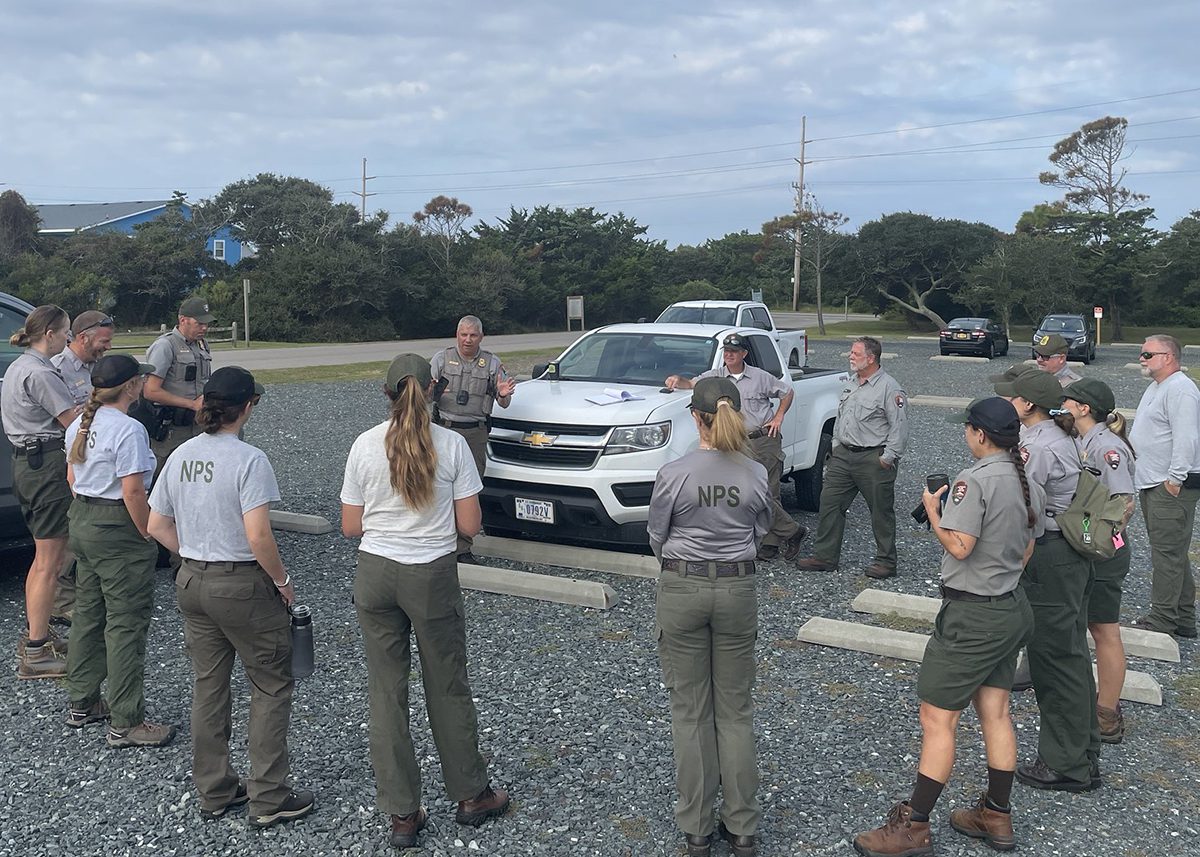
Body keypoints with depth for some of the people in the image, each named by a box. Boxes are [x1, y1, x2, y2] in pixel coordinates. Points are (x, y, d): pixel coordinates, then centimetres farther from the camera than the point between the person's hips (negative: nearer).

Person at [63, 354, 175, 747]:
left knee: (88, 614, 19)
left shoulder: (80, 425, 8)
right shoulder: (128, 430, -21)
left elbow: (72, 478, 16)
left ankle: (82, 704, 32)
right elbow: (133, 493, -23)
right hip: (118, 529, -10)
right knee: (126, 624, -2)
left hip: (81, 522, 10)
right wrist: (148, 535, -13)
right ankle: (126, 723, 5)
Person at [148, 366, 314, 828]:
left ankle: (214, 791, 31)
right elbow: (258, 537, -24)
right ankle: (269, 799, 15)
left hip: (191, 582, 7)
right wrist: (283, 581, -11)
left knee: (208, 687, 18)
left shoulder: (180, 457, 3)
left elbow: (157, 525, 9)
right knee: (272, 687, 8)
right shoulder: (248, 460, -19)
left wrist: (195, 556, 15)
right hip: (242, 586, -7)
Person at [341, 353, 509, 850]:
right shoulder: (452, 445, -9)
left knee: (386, 692, 11)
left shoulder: (365, 446, -5)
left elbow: (350, 527, 0)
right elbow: (469, 525, -6)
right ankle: (471, 796, 30)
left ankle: (402, 814, 20)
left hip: (376, 575, 1)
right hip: (433, 576, -1)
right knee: (448, 688, 14)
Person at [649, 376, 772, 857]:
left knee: (690, 711, 10)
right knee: (736, 710, 13)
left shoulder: (673, 475, -14)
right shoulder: (756, 476, -7)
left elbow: (657, 538, 0)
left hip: (682, 590, -2)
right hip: (738, 589, 2)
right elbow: (762, 531, 7)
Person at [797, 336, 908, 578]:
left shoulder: (889, 388, -11)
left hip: (873, 459, -7)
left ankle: (886, 561, 15)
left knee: (881, 512, 3)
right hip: (843, 455, 8)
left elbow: (900, 426, -14)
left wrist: (888, 457, -16)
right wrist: (836, 444, 16)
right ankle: (824, 556, 14)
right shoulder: (851, 383, 13)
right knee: (829, 503, 6)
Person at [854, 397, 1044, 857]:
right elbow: (1025, 552, 13)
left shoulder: (974, 480, -21)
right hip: (1012, 608, 9)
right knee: (995, 713, 17)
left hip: (971, 615, -9)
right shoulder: (1029, 484, 6)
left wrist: (932, 510, -11)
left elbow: (959, 546, -26)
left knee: (937, 719, -2)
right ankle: (996, 816, 29)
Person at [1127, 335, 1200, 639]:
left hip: (1171, 487, -11)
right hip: (1151, 485, 11)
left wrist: (1175, 478, -24)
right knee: (1173, 553, 14)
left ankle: (1162, 621, -3)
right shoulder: (1156, 387, 19)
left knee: (1168, 553, -7)